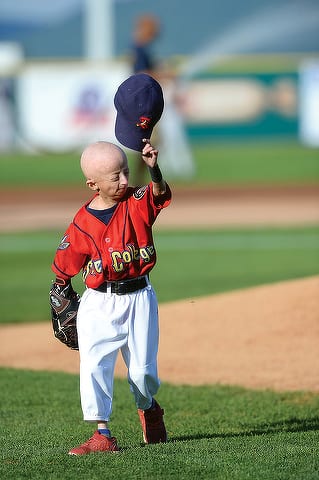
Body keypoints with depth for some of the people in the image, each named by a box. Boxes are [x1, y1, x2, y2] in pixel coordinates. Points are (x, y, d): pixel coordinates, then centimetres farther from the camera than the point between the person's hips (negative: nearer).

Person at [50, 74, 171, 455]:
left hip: (138, 298, 1)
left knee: (143, 369, 6)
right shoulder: (82, 225, -8)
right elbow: (63, 268, 2)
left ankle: (148, 408, 39)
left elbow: (159, 195, -27)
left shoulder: (137, 204, -5)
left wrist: (153, 167, -45)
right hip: (99, 303, -1)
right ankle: (102, 434, -9)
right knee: (94, 366, -13)